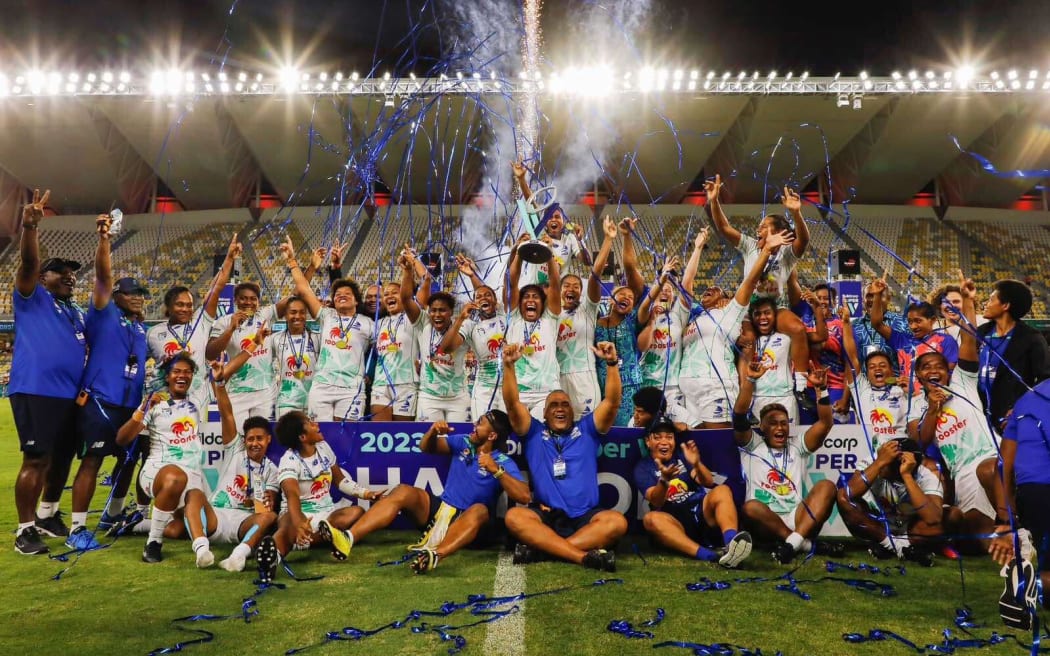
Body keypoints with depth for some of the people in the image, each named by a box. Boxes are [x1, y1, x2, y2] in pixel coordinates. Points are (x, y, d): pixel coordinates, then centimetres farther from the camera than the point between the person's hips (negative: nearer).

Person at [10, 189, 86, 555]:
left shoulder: (77, 313, 20)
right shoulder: (32, 297, 3)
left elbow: (87, 351, 22)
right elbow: (28, 263, -14)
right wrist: (30, 227, -30)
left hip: (70, 397, 7)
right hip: (34, 392, -7)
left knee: (63, 457, 14)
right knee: (36, 459, -7)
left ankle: (47, 515, 32)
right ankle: (25, 529, 3)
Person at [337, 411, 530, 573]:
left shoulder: (503, 462, -7)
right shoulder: (463, 442, 8)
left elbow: (524, 497, -20)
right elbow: (426, 448, 15)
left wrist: (496, 470, -28)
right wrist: (433, 431, -6)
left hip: (466, 522, -4)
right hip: (439, 509, 5)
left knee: (480, 510, -38)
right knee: (403, 492, -20)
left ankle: (435, 555, -64)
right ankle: (348, 538, -38)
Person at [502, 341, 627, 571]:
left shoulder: (586, 430, 18)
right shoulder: (534, 432, 16)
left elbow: (612, 402, 5)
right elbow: (512, 404, 2)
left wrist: (612, 363, -10)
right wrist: (508, 365, -12)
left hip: (584, 517, 1)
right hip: (545, 516, 0)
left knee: (616, 522, -30)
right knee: (514, 516, -31)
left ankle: (539, 547, -30)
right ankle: (584, 556, -35)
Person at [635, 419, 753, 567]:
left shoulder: (683, 456, 17)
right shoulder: (643, 467, 10)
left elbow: (709, 483, 0)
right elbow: (656, 502, -7)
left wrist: (697, 464, -22)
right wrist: (664, 480, -29)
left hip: (702, 513, 2)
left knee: (722, 490, -23)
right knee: (651, 518, -33)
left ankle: (731, 542, -52)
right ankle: (709, 555, -51)